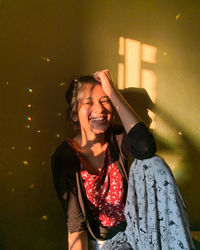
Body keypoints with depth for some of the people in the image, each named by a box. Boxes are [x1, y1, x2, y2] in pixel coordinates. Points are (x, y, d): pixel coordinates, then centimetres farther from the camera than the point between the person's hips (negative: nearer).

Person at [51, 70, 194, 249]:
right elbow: (75, 222, -12)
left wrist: (112, 92, -26)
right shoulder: (64, 157, -12)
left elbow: (145, 147, -31)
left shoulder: (116, 139, -5)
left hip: (132, 228, 4)